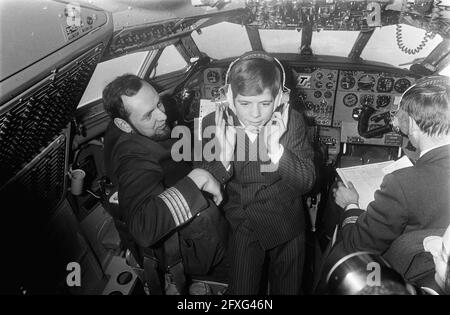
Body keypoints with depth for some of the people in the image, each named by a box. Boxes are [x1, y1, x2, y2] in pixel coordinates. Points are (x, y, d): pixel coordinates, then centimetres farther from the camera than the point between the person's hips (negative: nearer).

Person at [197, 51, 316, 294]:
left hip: (286, 227, 1)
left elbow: (306, 183, -15)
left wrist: (276, 149, -30)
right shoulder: (213, 124, -13)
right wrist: (223, 157, -31)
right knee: (241, 290, 6)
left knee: (288, 288, 16)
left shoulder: (292, 122, -14)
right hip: (239, 226, 0)